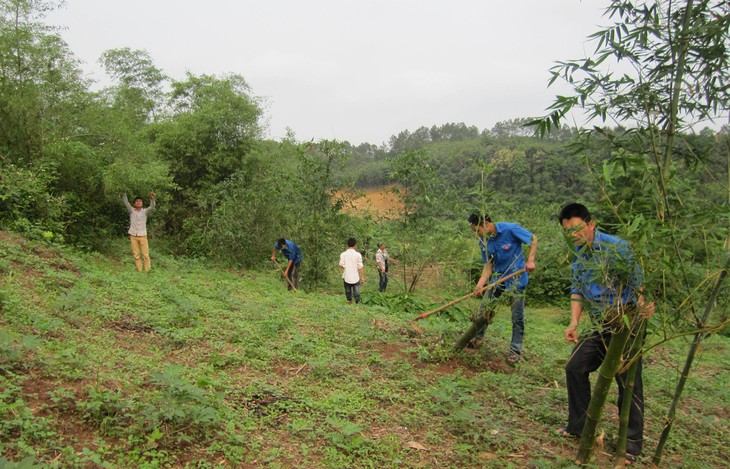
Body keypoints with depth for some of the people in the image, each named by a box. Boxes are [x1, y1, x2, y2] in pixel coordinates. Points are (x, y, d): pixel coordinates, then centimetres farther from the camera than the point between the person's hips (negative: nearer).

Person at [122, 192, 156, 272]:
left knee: (145, 255, -3)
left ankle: (147, 271, 2)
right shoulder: (131, 211, 7)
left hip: (142, 236, -1)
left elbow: (152, 207, -15)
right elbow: (126, 202, -3)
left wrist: (152, 199, -35)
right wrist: (123, 193, -17)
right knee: (136, 255, 5)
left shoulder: (145, 211, 2)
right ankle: (139, 271, 10)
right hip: (133, 236, 1)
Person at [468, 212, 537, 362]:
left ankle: (516, 349, 14)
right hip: (497, 277, 5)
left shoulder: (510, 229, -21)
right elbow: (488, 265, -4)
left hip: (517, 278, -5)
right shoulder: (484, 242, -5)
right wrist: (480, 284, -18)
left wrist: (530, 260, -21)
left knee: (517, 316, 2)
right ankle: (477, 338, 24)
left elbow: (533, 239, -11)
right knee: (484, 308, 6)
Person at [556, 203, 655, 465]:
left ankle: (632, 444, 13)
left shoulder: (616, 247, -16)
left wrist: (643, 306, -41)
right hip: (600, 326, 8)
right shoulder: (579, 254, 7)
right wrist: (574, 323, -4)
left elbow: (637, 280, -20)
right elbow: (577, 289, 8)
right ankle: (578, 426, 25)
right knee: (575, 368, 9)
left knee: (629, 383, -2)